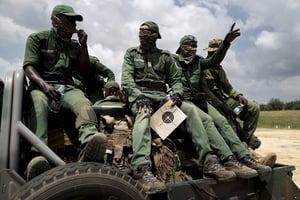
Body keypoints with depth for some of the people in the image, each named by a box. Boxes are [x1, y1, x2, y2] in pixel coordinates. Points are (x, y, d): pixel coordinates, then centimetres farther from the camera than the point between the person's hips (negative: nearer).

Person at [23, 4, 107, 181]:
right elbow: (29, 67, -1)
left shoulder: (74, 45, 25)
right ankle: (38, 156, -57)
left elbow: (84, 68, 19)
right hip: (41, 85, -2)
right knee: (39, 104, -39)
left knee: (85, 104, -34)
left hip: (67, 87, 2)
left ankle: (88, 148, -62)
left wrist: (83, 44, 10)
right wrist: (44, 84, -22)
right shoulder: (38, 39, 12)